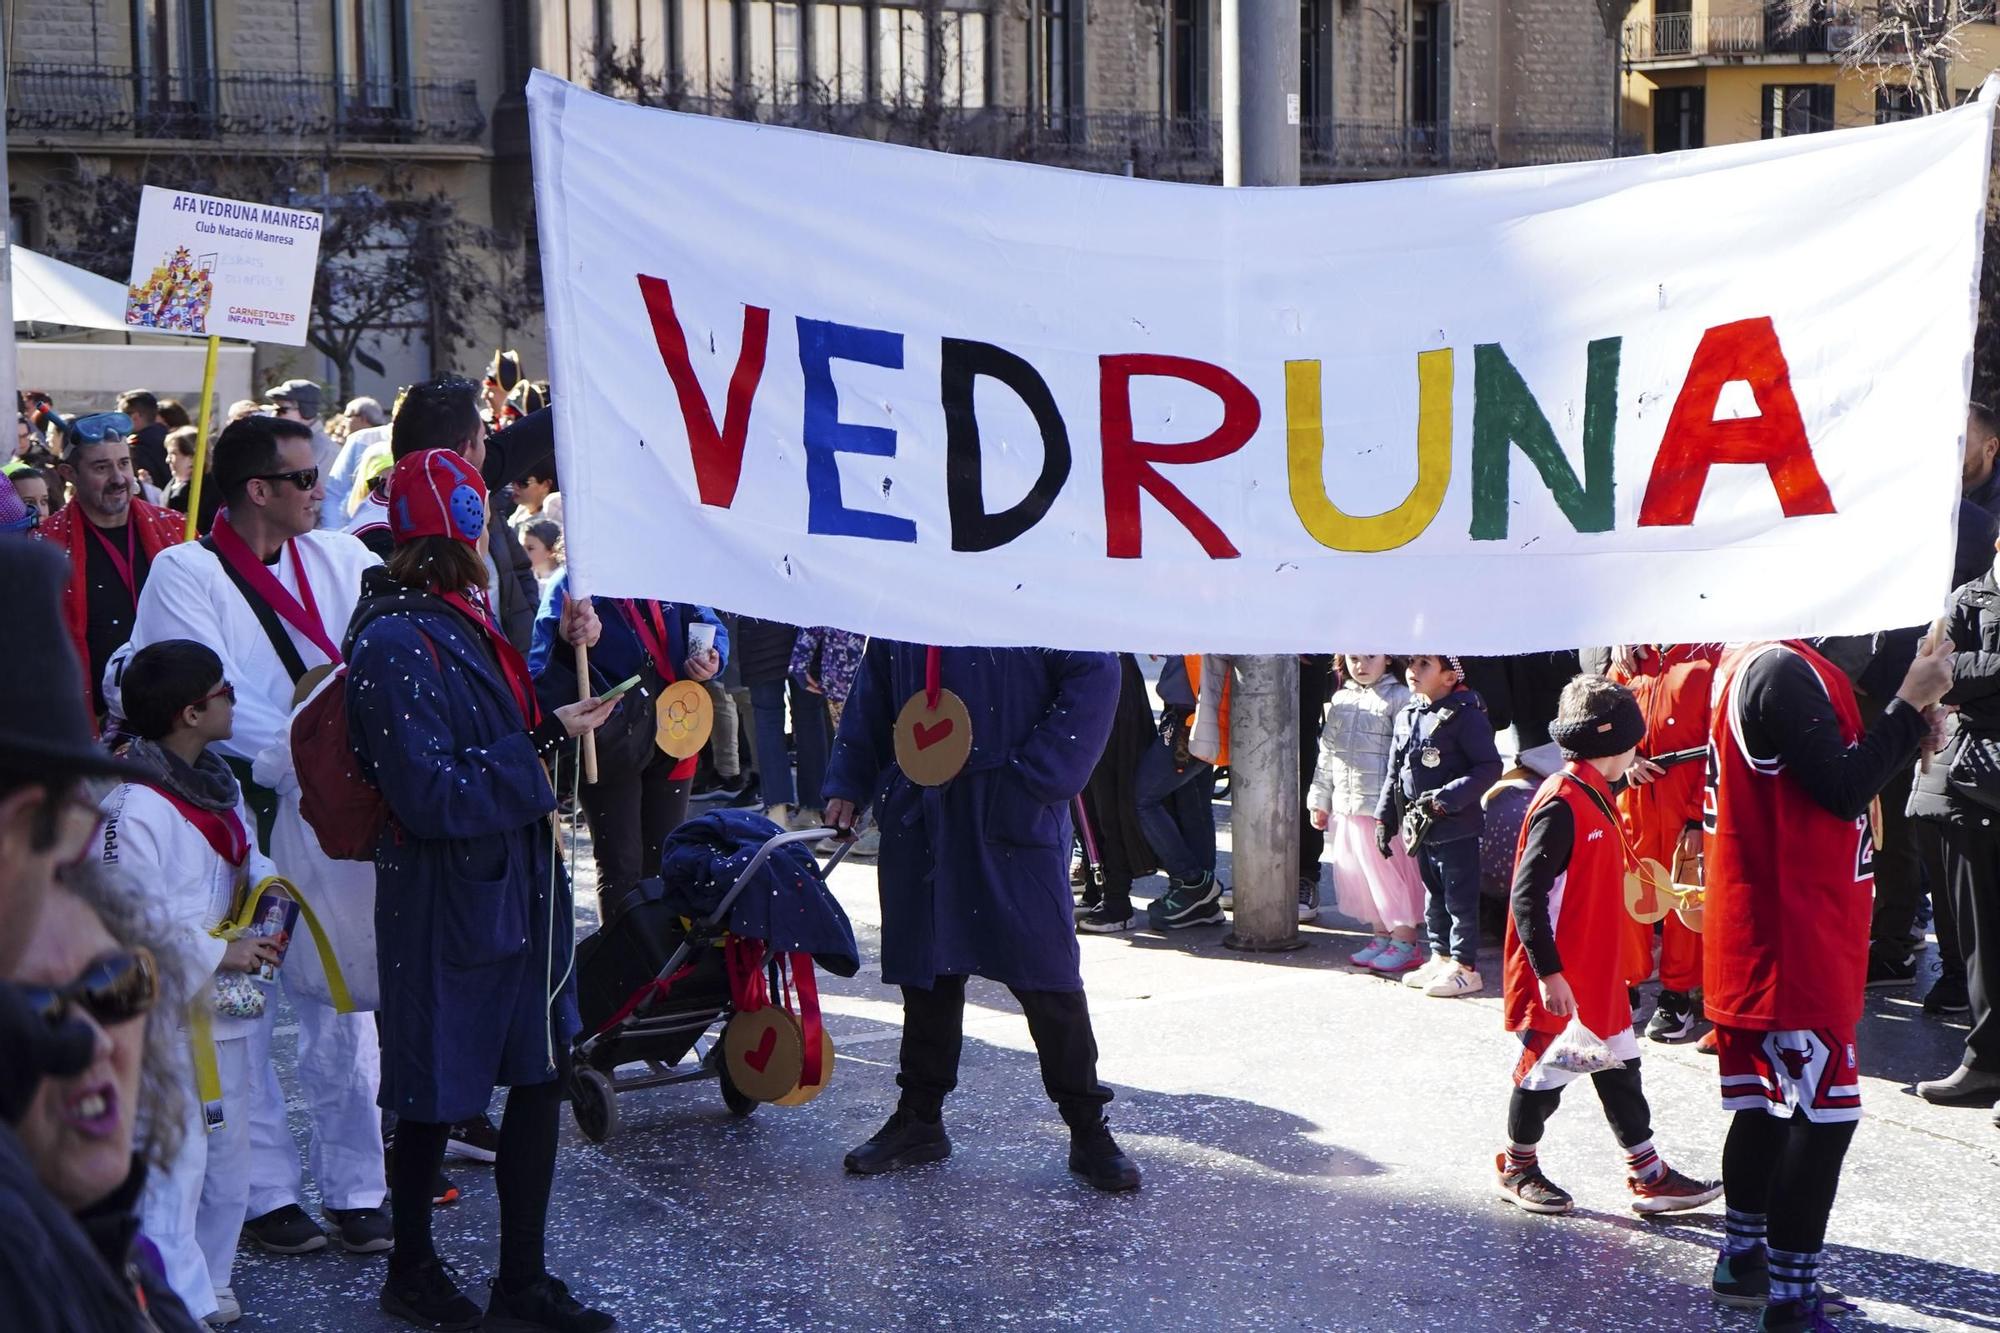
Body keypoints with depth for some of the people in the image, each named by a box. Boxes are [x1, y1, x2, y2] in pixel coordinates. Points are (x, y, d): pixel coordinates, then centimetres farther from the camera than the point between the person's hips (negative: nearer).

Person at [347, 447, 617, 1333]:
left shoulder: (456, 620, 10)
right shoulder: (398, 644, -20)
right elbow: (432, 793, -23)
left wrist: (554, 726, 3)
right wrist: (535, 753, -16)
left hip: (510, 884, 9)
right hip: (447, 901, -9)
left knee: (541, 1071, 12)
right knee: (438, 1093, 7)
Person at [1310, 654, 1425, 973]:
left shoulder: (1398, 698, -8)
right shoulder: (1340, 700, 13)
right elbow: (1327, 752, 19)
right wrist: (1320, 800, 19)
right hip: (1346, 809, 7)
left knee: (1389, 872, -2)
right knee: (1356, 874, 11)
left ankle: (1404, 942, 8)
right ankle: (1381, 935, 23)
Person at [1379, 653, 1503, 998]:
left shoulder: (1465, 715, -16)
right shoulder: (1412, 715, 8)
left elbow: (1489, 767, -19)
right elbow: (1396, 770, 16)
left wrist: (1446, 798, -24)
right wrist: (1385, 817, 14)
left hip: (1456, 827, -8)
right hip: (1421, 825, 8)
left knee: (1460, 899, 0)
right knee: (1433, 896, 18)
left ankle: (1465, 967, 9)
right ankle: (1440, 957, 30)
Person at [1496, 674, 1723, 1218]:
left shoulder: (1596, 796, 10)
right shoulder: (1561, 804, -21)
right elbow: (1527, 895, -25)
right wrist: (1549, 973, -25)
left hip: (1597, 973, 10)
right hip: (1558, 980, -10)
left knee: (1620, 1068, 13)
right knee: (1547, 1069, 4)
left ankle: (1648, 1175, 21)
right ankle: (1517, 1169, 22)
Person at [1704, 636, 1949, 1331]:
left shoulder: (1746, 665, 11)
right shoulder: (1783, 671, -20)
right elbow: (1845, 788, -22)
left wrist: (1911, 725, 4)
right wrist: (1911, 703, -15)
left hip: (1761, 928, 10)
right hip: (1793, 933, -10)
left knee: (1771, 1102, 18)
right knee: (1824, 1113, -6)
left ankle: (1744, 1258, 28)